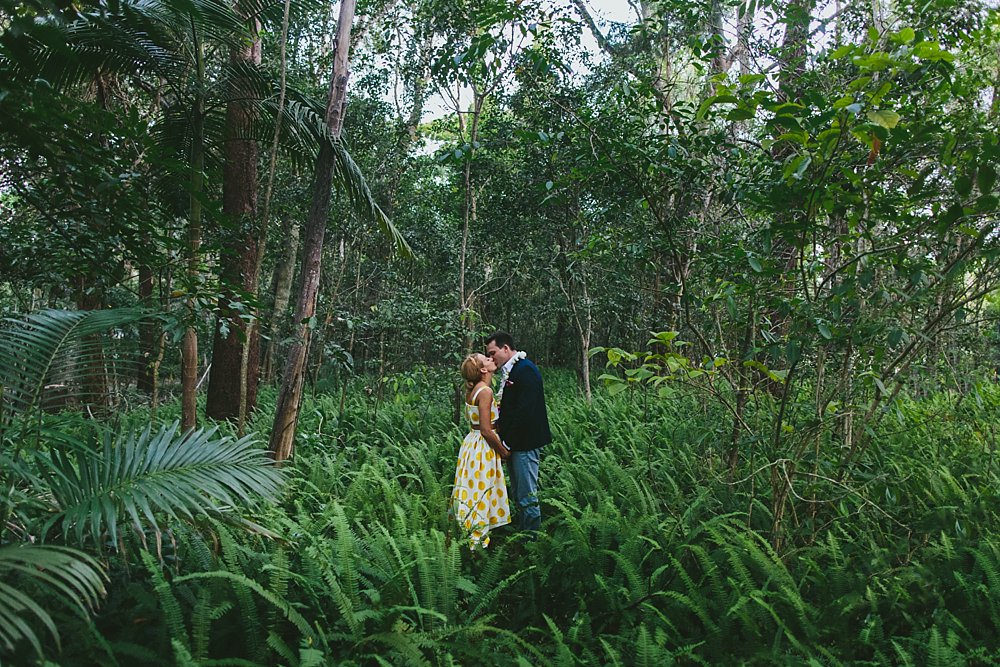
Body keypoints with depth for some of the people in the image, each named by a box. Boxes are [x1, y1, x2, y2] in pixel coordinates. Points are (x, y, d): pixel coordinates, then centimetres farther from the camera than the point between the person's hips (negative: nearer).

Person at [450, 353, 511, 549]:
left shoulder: (473, 390, 8)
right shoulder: (485, 391, -19)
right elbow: (486, 430, -21)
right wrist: (503, 451, -8)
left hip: (472, 443, 9)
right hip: (483, 447, -9)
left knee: (472, 493, 17)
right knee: (480, 493, 0)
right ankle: (476, 541, 9)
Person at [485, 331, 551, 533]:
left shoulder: (525, 369, -15)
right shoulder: (509, 371, 15)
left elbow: (524, 410, -22)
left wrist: (507, 442, -19)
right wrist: (501, 431, 5)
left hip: (525, 443, -10)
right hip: (513, 443, 10)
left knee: (527, 496, -4)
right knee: (518, 495, 17)